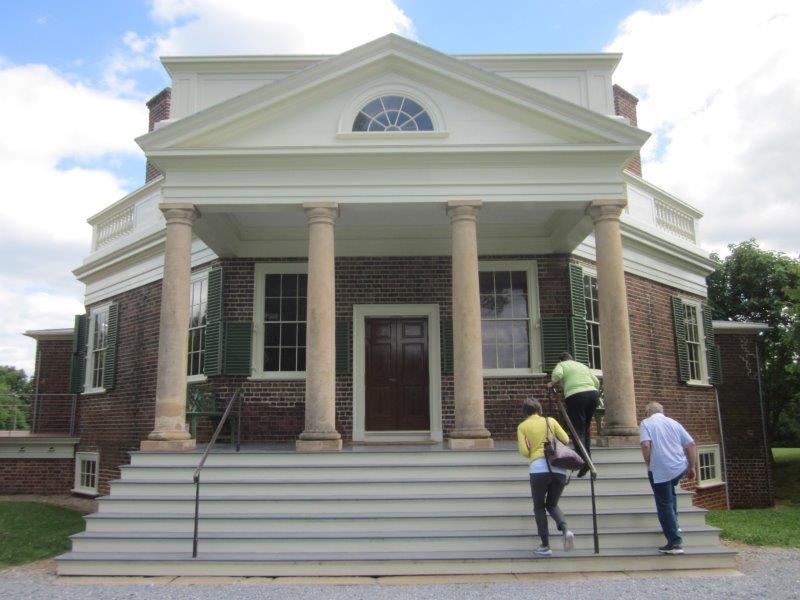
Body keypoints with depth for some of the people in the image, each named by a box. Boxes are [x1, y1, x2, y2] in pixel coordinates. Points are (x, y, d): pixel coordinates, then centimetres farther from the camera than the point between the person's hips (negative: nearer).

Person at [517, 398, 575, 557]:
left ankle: (545, 546, 9)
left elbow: (524, 451, -2)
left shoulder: (522, 426, 9)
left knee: (539, 507, 15)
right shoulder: (551, 421, 15)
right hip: (559, 468, 3)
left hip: (538, 468, -3)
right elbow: (566, 440, 10)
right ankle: (566, 530, -5)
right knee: (552, 505, 21)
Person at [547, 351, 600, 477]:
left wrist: (552, 384, 9)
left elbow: (557, 374, -8)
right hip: (593, 394, 5)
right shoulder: (583, 366, 30)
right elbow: (596, 382, 21)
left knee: (578, 429, -6)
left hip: (575, 396, -5)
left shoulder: (561, 365, 15)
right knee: (586, 428, 15)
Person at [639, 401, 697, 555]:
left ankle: (675, 543, 1)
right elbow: (692, 445, 8)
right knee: (670, 493, 33)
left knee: (665, 506, 2)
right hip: (680, 468, 5)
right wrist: (692, 467, 16)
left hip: (659, 471, -5)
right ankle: (673, 523, 30)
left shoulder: (646, 423, 2)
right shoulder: (674, 423, 14)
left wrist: (648, 464, -1)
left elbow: (646, 445, -15)